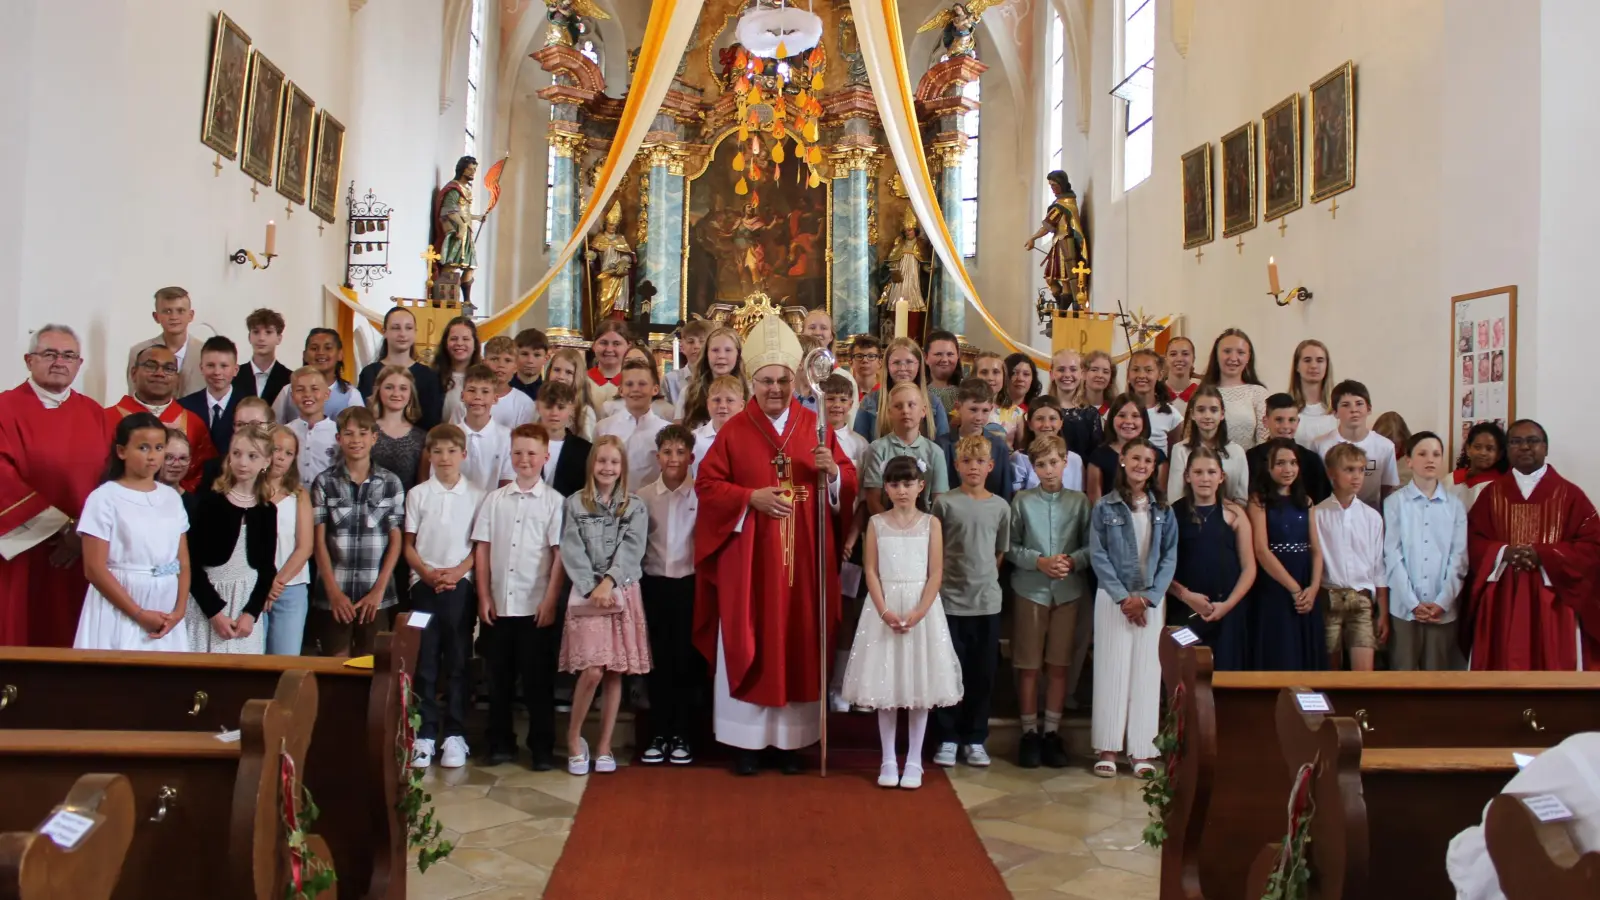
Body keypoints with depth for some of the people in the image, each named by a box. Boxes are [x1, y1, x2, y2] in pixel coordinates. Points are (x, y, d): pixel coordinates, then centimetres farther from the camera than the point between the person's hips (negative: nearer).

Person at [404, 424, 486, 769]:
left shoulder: (476, 495, 2)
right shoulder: (417, 494, 6)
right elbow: (408, 546, 6)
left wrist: (457, 571, -12)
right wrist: (428, 573, -9)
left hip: (460, 584, -1)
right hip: (423, 584, 1)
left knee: (458, 660, 2)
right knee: (424, 661, 2)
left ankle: (454, 734, 9)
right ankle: (424, 734, 8)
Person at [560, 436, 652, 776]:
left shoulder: (635, 506, 7)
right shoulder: (575, 504, 5)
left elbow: (632, 548, -4)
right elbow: (572, 551, -2)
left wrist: (608, 582, -17)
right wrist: (592, 589, -13)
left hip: (623, 593, 2)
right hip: (587, 594, -2)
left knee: (616, 672, 3)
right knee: (592, 670, -12)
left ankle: (604, 746, 14)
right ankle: (573, 736, 9)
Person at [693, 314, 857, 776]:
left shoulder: (816, 426, 5)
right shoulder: (733, 431, 0)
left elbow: (849, 481, 7)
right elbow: (706, 485, -3)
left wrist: (833, 471, -15)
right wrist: (751, 497, -16)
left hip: (803, 559, 2)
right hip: (748, 559, -1)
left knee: (798, 645, 7)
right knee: (748, 646, 3)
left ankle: (791, 737, 19)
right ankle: (745, 739, 15)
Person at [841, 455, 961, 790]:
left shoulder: (930, 523, 0)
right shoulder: (876, 523, 2)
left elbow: (936, 574, -4)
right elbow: (871, 572, -2)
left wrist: (918, 613, -16)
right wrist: (885, 612, -15)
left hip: (922, 609, 0)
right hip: (885, 609, 1)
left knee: (920, 685, 3)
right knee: (885, 685, 4)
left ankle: (914, 761, 13)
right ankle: (888, 760, 14)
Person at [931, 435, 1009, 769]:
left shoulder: (1000, 506, 4)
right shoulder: (944, 503, -4)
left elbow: (1001, 552, 14)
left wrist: (983, 578, 7)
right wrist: (952, 577, -2)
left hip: (987, 602, 2)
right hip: (949, 600, -2)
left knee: (983, 674, 8)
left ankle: (975, 738, 20)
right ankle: (948, 738, 15)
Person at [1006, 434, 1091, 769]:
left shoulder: (1079, 501, 3)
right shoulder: (1022, 500, 0)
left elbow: (1091, 547, 2)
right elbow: (1010, 547, -2)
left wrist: (1073, 560, -16)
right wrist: (1040, 562, -15)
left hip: (1069, 591, 1)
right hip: (1031, 590, -1)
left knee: (1059, 666, 7)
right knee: (1028, 665, 4)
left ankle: (1052, 732, 18)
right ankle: (1029, 733, 15)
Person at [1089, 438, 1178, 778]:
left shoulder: (1163, 509, 7)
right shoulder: (1105, 507, 0)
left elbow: (1170, 557, 4)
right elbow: (1098, 555, -3)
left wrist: (1147, 597, -8)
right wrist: (1123, 597, -11)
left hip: (1151, 600, 2)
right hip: (1113, 598, -2)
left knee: (1147, 672, 2)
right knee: (1112, 670, -2)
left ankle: (1141, 750, 8)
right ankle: (1108, 749, 4)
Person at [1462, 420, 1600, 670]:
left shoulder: (1569, 494, 4)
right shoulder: (1491, 494, 10)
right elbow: (1473, 541, 6)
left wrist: (1542, 555, -15)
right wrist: (1503, 553, -13)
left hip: (1553, 604, -1)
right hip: (1502, 603, 1)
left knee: (1553, 671, -1)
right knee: (1502, 670, 1)